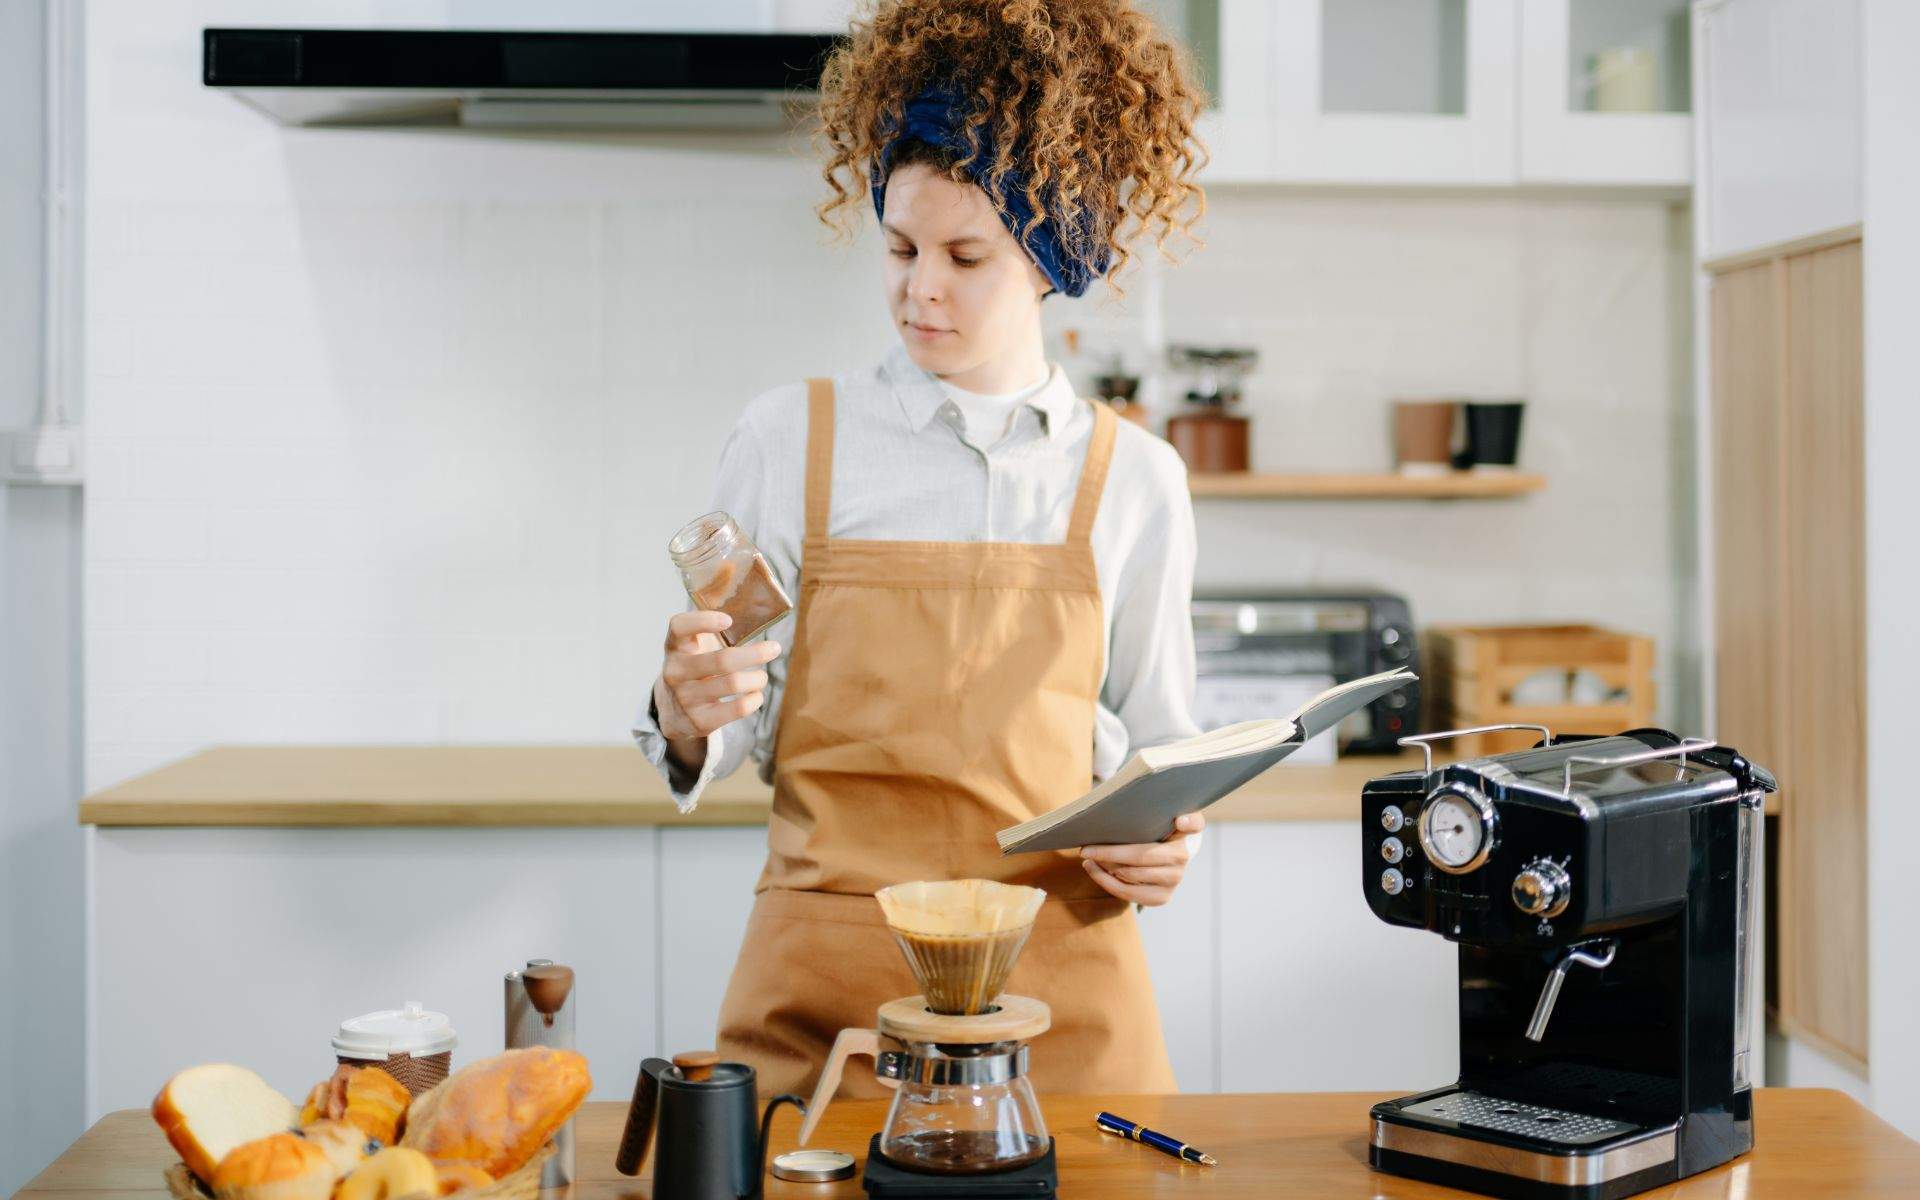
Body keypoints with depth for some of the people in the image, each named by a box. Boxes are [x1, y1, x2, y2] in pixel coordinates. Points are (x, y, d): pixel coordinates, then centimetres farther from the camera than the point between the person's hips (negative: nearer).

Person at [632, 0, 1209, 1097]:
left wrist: (1164, 843, -7)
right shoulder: (792, 440, 1)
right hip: (824, 989, -1)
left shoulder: (1132, 480, 4)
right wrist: (689, 716, -17)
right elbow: (735, 731, 5)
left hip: (1060, 983, 1)